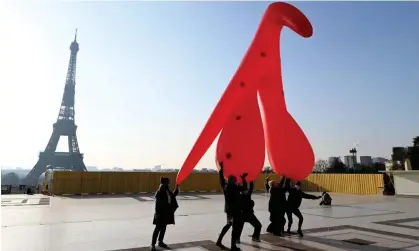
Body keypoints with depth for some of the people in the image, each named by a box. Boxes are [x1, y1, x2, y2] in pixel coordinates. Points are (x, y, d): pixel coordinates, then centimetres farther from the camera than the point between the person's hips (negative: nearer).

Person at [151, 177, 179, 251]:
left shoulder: (168, 190, 5)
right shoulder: (159, 192, -18)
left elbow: (172, 196, 21)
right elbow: (158, 203, -20)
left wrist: (176, 189, 10)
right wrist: (157, 213, -22)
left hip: (167, 212, 8)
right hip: (161, 213, -8)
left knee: (163, 228, 17)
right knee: (158, 228, -1)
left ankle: (160, 242, 30)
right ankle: (153, 244, 8)